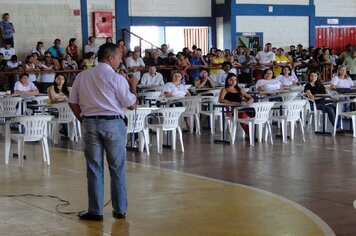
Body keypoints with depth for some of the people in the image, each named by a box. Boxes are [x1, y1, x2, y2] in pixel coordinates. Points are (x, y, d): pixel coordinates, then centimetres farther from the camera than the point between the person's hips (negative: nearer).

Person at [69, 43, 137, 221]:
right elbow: (131, 105, -5)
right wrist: (133, 87, 10)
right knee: (117, 169, 8)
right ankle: (120, 210, 14)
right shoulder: (117, 79, -9)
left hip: (90, 123, 3)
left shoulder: (82, 76, 4)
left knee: (94, 168, 8)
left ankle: (95, 211, 10)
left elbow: (72, 102, 7)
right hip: (113, 123, -3)